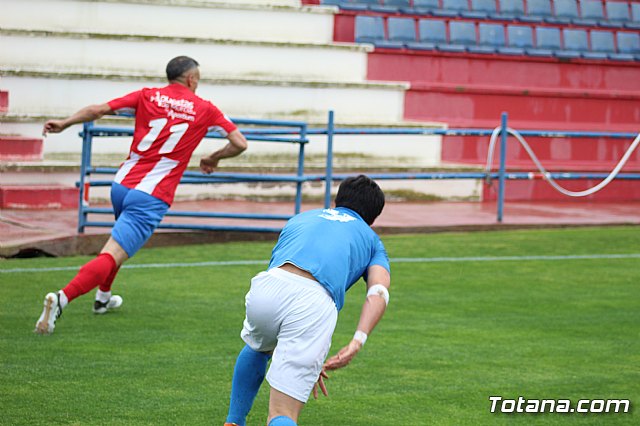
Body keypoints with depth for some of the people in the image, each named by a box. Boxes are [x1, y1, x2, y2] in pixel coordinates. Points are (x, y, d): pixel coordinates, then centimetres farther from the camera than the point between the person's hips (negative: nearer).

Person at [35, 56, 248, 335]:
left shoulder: (147, 96, 9)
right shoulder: (204, 109, 5)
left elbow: (98, 110, 2)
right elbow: (239, 143, 6)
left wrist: (65, 123, 12)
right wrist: (213, 159, 23)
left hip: (121, 184, 5)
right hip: (151, 197, -5)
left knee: (124, 234, 36)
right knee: (112, 256, -14)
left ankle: (103, 297, 45)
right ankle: (62, 298, -35)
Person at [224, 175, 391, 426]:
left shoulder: (302, 218, 39)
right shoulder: (371, 239, 32)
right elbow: (378, 293, 9)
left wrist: (308, 361, 39)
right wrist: (357, 342, -4)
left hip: (266, 286, 3)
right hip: (316, 303, -3)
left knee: (257, 348, 40)